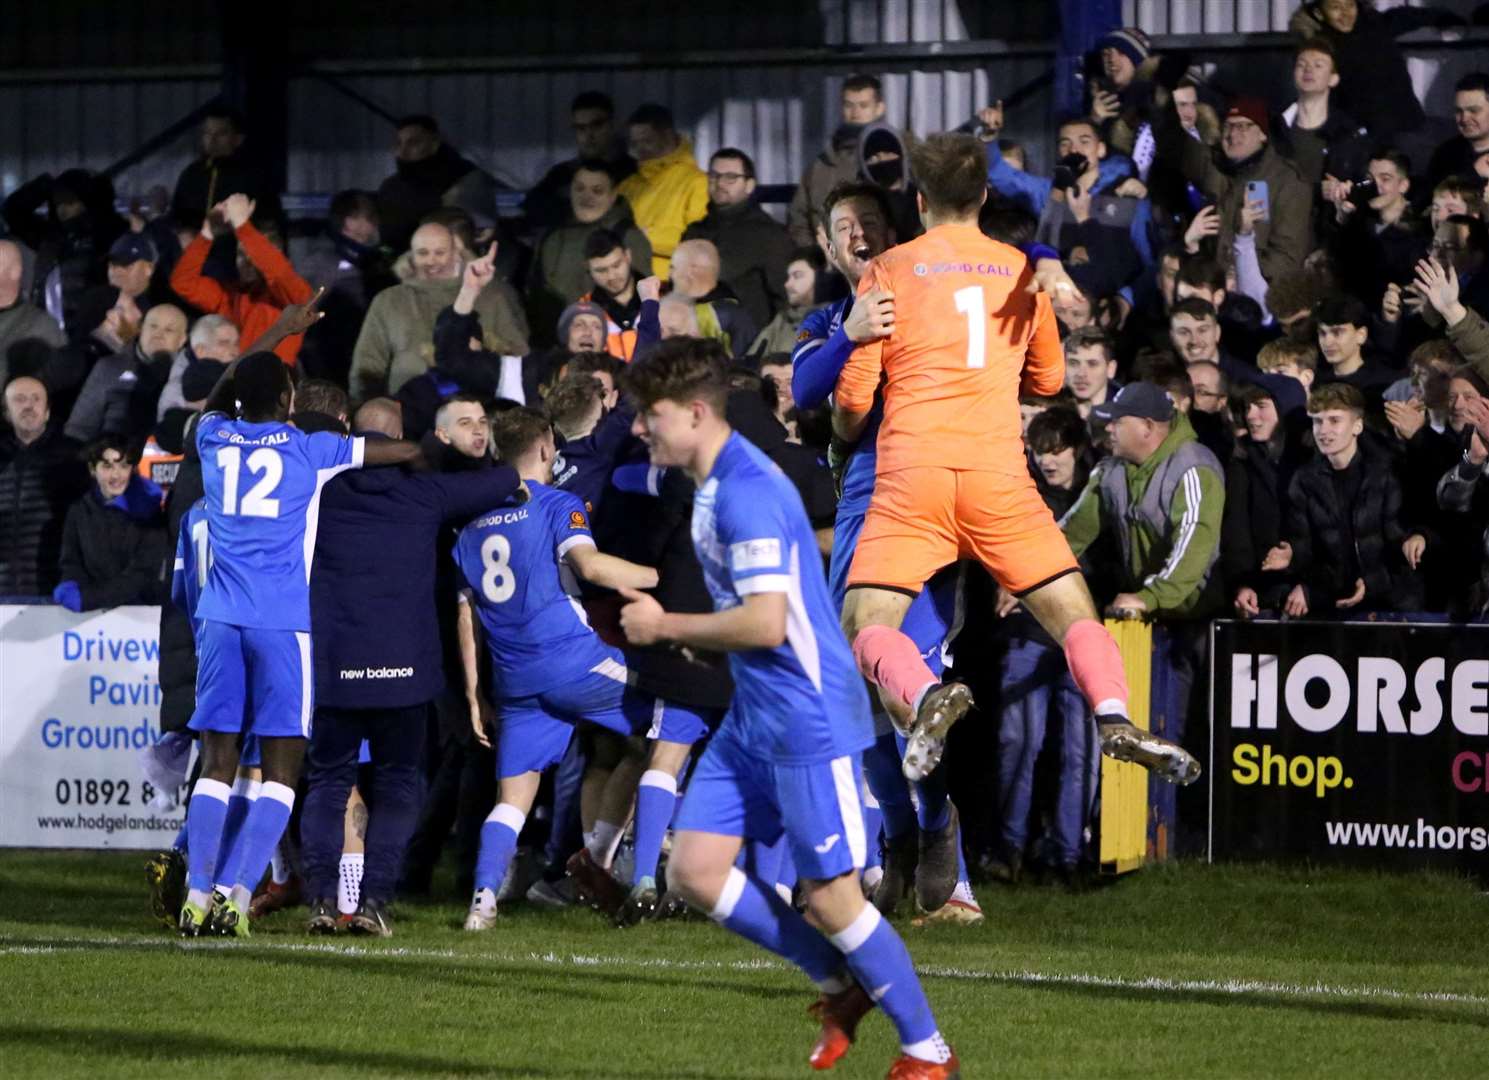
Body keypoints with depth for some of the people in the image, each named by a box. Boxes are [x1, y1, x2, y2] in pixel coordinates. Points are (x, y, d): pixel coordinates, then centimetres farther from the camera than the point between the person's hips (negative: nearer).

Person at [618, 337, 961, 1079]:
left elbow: (764, 622, -26)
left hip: (808, 719, -10)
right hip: (753, 720, 10)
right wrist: (663, 627, 8)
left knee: (832, 897, -4)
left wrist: (664, 626, -15)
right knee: (694, 871, 5)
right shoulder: (713, 487, 12)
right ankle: (841, 987, 18)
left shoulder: (749, 491, -20)